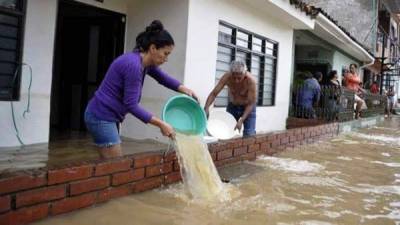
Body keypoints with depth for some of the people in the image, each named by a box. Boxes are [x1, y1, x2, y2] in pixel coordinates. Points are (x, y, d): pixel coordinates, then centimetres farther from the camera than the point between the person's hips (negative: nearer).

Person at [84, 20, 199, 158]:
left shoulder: (145, 63, 4)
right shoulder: (134, 65, -23)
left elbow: (163, 78, 22)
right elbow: (131, 105, -22)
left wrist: (184, 90, 6)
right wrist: (161, 124, -19)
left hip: (103, 116, 9)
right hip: (102, 117, -9)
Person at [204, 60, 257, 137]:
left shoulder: (250, 80, -31)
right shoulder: (227, 76, -25)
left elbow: (251, 103, -26)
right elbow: (213, 93, -22)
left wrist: (241, 120, -34)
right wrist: (206, 108, -37)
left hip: (247, 107, -3)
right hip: (232, 106, 3)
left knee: (249, 136, -11)